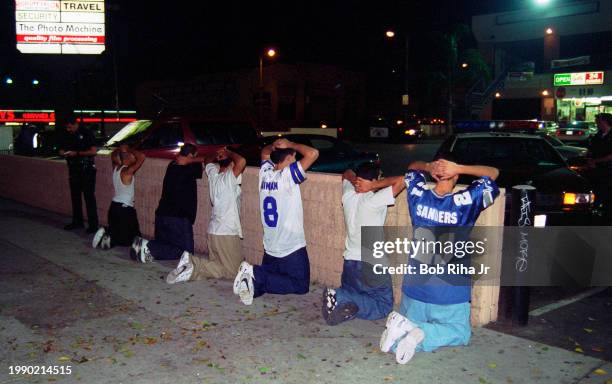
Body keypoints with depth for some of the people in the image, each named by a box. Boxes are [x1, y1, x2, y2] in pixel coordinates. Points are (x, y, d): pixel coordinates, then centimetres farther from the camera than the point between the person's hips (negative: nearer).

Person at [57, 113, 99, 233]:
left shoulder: (86, 133, -9)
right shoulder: (66, 135, 8)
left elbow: (93, 151, -13)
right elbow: (61, 150, 19)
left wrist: (76, 153, -18)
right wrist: (64, 153, -4)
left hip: (87, 169, -6)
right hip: (73, 169, 7)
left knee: (89, 197, -6)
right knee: (75, 196, 13)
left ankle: (93, 224, -3)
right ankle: (77, 221, 25)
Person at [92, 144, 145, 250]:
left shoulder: (115, 168, 3)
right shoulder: (128, 171, -19)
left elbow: (113, 155, 24)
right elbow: (142, 156, -27)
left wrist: (120, 149, 9)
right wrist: (128, 149, -15)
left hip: (113, 207, 8)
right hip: (125, 209, -8)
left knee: (117, 232, 24)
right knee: (132, 238, 6)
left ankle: (106, 234, -5)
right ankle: (110, 239, -14)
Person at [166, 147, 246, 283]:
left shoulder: (213, 173, 5)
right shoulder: (230, 177, -14)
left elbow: (208, 160, 28)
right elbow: (241, 161, -32)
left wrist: (218, 155, 11)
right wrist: (229, 153, -15)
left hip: (213, 230, 8)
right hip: (228, 233, -7)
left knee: (216, 264, 19)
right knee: (231, 271, 2)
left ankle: (191, 261, -6)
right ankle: (194, 268, -14)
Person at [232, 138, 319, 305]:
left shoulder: (265, 172, 2)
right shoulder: (288, 175, -17)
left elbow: (264, 152, 24)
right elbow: (313, 153, -25)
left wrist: (274, 145, 2)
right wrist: (291, 145, -10)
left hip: (270, 249, 7)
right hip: (292, 249, -7)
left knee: (268, 276, 24)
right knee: (301, 286, 7)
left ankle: (253, 278, -9)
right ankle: (256, 274, -9)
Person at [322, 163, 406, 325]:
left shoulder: (348, 196, 1)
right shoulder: (374, 200, -17)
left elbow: (347, 174, 22)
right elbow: (402, 180, -22)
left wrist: (359, 181, 9)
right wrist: (378, 184, -12)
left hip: (349, 262, 7)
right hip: (372, 264, -6)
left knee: (350, 293, 29)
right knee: (384, 305, 8)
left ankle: (339, 296, -5)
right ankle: (344, 300, -15)